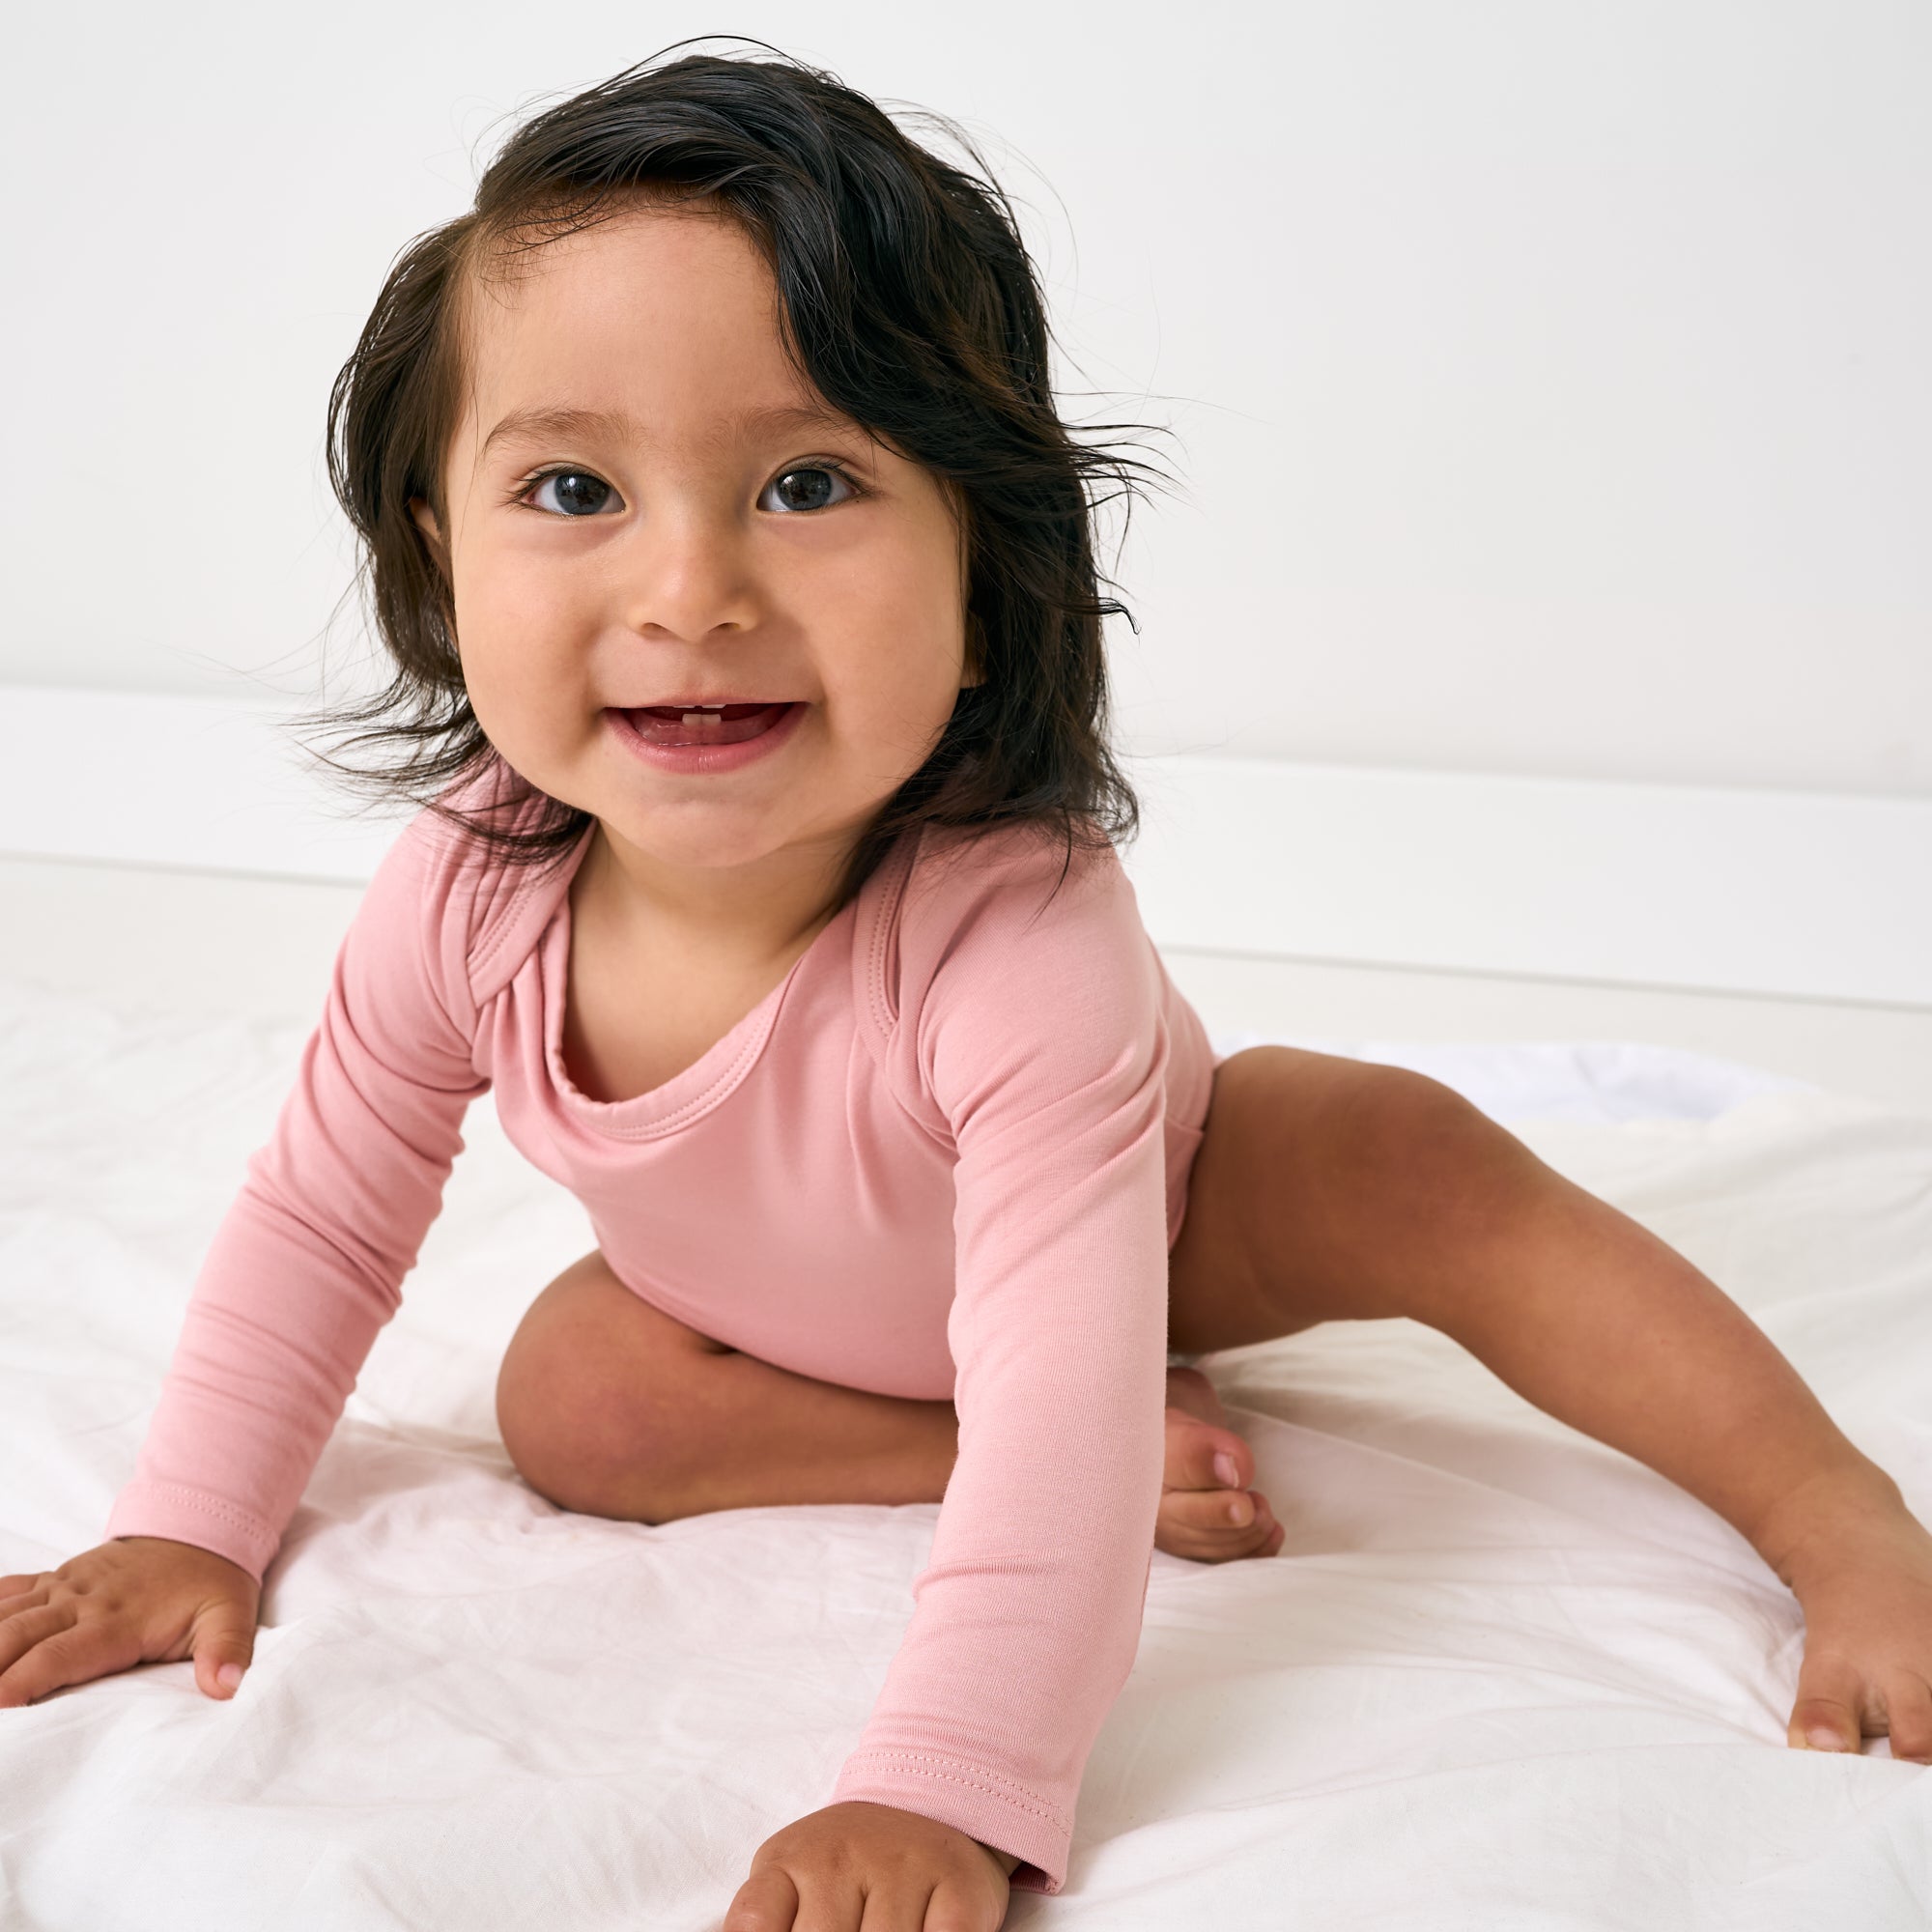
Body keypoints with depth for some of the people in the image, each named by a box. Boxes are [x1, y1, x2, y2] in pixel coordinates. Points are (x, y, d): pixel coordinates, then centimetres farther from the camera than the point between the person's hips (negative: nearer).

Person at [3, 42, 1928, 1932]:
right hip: (771, 1306, 4)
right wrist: (187, 1528, -15)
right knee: (565, 1394, -22)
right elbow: (320, 1213, -12)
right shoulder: (466, 895, -31)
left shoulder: (1020, 940, -44)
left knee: (1424, 1167, -26)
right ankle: (1121, 1462, -19)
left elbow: (1061, 1374, -51)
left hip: (1149, 1208, -4)